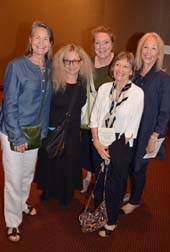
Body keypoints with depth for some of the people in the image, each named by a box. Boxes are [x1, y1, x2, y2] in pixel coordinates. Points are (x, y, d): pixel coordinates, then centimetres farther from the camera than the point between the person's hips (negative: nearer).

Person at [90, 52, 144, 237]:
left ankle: (111, 222, 32)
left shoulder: (137, 93, -11)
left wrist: (111, 147, -9)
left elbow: (132, 126, -10)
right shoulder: (104, 88, 1)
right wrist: (97, 142, -8)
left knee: (113, 185, 9)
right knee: (98, 180, 14)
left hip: (120, 145, -3)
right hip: (100, 143, 3)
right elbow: (94, 118, 2)